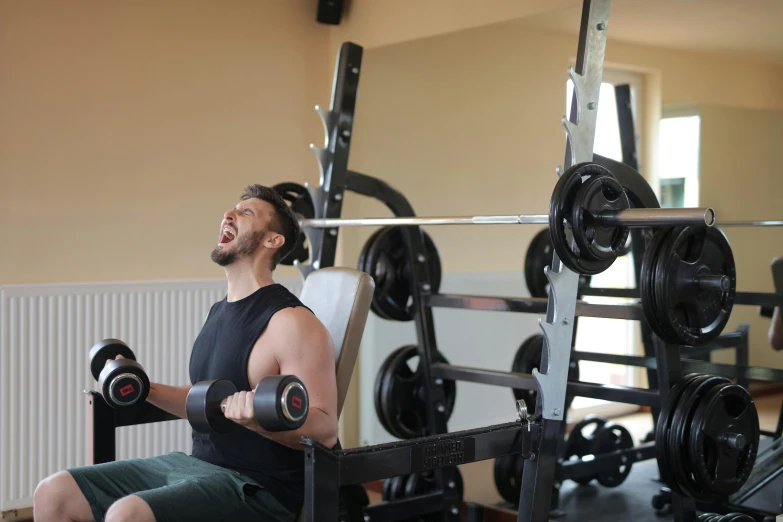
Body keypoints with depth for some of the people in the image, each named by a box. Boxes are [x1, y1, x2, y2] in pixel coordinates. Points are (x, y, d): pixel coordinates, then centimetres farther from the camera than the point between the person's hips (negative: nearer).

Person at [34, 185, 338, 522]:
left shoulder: (291, 323, -15)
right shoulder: (219, 312, 13)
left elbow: (325, 430, -18)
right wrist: (148, 390, 14)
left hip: (255, 487, -9)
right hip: (196, 463, 9)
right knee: (53, 494, 2)